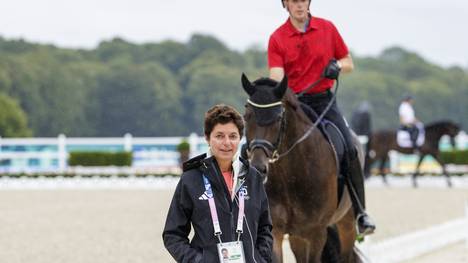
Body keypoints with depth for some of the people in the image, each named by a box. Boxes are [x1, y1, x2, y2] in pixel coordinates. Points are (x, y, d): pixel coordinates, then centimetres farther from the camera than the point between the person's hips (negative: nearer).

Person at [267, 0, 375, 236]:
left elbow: (349, 63, 15)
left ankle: (360, 213, -10)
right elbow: (276, 76, -10)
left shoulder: (327, 29, 5)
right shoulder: (277, 39, 0)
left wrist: (337, 66, -8)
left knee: (349, 150, -18)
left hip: (323, 99, 0)